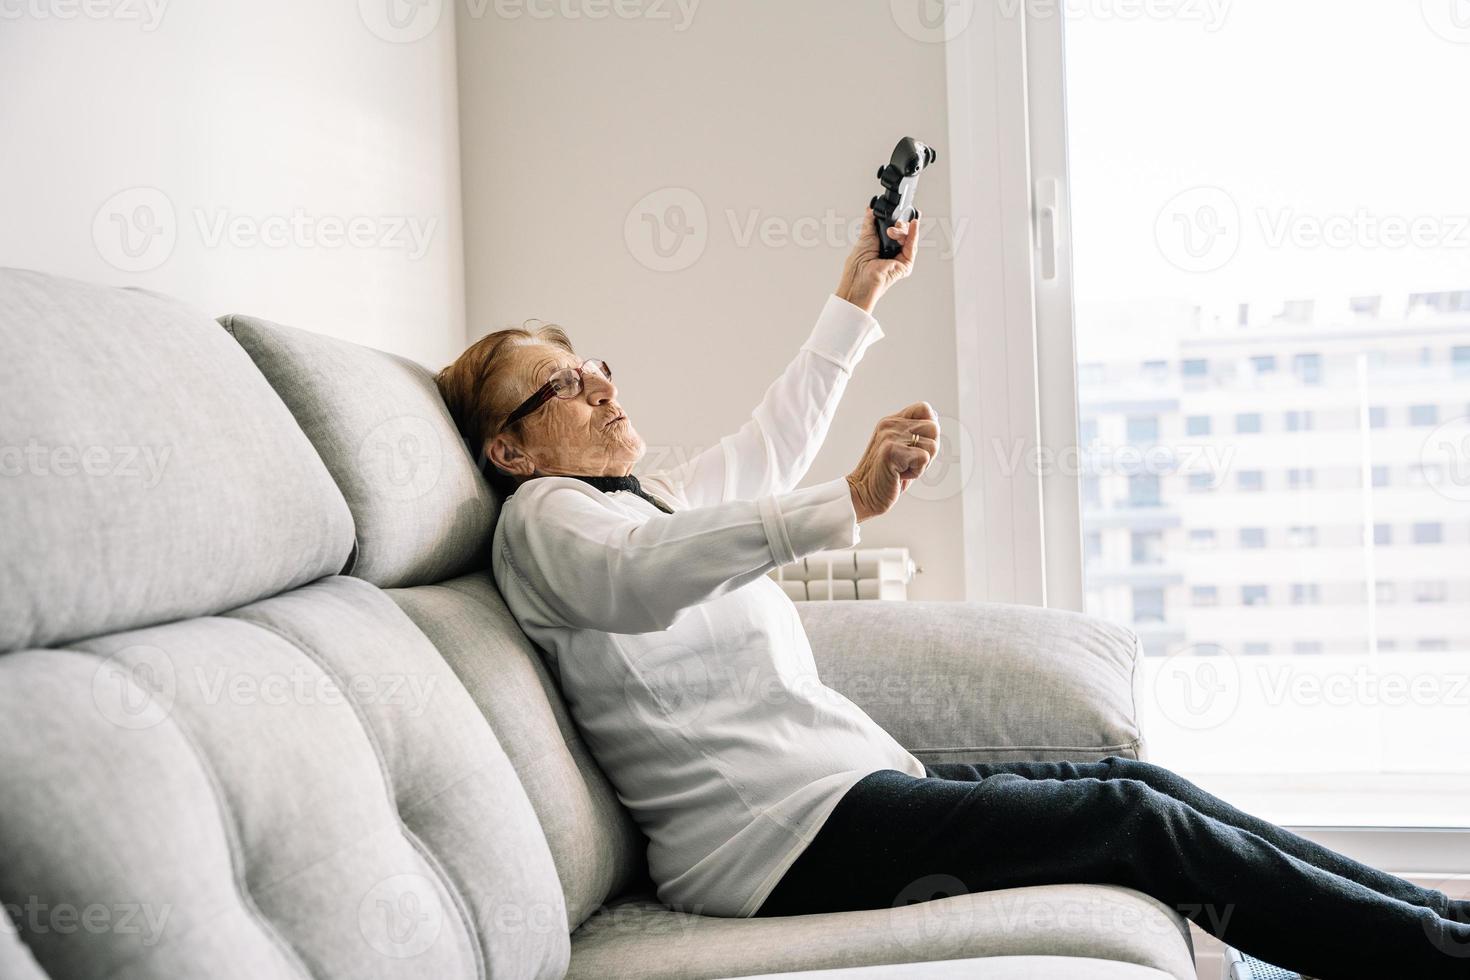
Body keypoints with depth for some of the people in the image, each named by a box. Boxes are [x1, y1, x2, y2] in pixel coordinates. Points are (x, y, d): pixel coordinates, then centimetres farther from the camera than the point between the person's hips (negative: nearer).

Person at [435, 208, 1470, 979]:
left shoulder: (639, 497, 22)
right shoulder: (540, 516, -7)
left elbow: (768, 451, 33)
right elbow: (635, 577, -30)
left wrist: (859, 296, 37)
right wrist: (851, 502, -41)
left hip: (843, 779, 9)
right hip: (775, 835, -9)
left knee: (1138, 781, 1)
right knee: (1133, 819, -12)